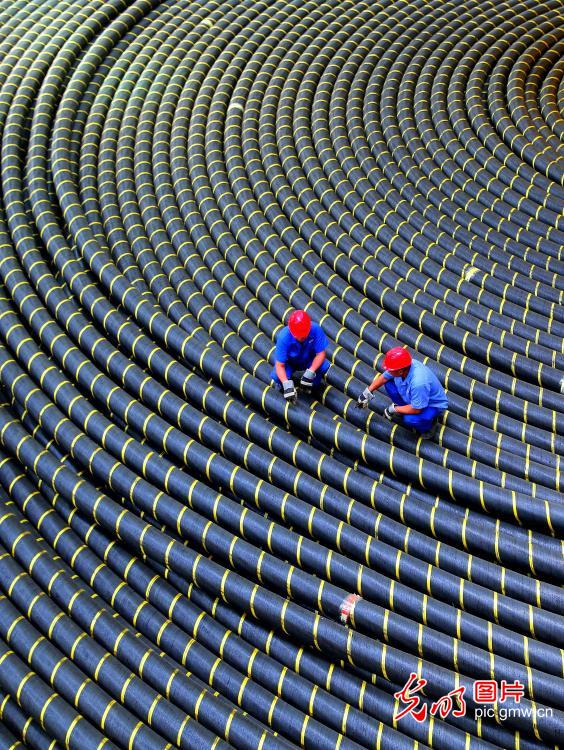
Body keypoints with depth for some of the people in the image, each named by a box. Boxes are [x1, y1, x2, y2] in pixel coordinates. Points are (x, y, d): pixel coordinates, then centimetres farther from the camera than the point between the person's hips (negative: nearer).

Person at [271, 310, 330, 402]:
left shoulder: (316, 330, -31)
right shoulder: (284, 337, -34)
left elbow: (321, 354, -24)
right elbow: (280, 365, -31)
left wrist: (310, 373, -38)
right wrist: (287, 385, -46)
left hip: (309, 360, 2)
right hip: (289, 362, -2)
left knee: (324, 366, -29)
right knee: (277, 377, -32)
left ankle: (313, 386, 2)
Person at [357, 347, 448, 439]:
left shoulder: (418, 382, -43)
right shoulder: (403, 366, -22)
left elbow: (416, 409, -31)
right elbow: (384, 378, -2)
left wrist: (394, 409, -19)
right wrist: (367, 393, -2)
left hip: (434, 405, -7)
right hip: (414, 397, 7)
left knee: (410, 419, -33)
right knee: (389, 384, -8)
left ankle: (428, 425, 0)